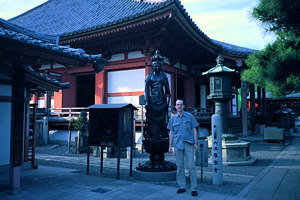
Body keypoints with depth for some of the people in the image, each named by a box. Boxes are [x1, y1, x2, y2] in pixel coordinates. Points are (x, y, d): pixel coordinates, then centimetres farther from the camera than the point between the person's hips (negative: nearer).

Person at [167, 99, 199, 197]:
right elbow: (171, 132, 12)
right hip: (177, 144, 2)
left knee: (191, 166, -5)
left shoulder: (190, 116, 6)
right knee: (180, 166, 5)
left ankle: (194, 188, 2)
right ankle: (182, 186, 16)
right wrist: (170, 146, 7)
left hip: (188, 144, -2)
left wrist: (195, 143, -1)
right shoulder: (173, 118, 11)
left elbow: (194, 130, 6)